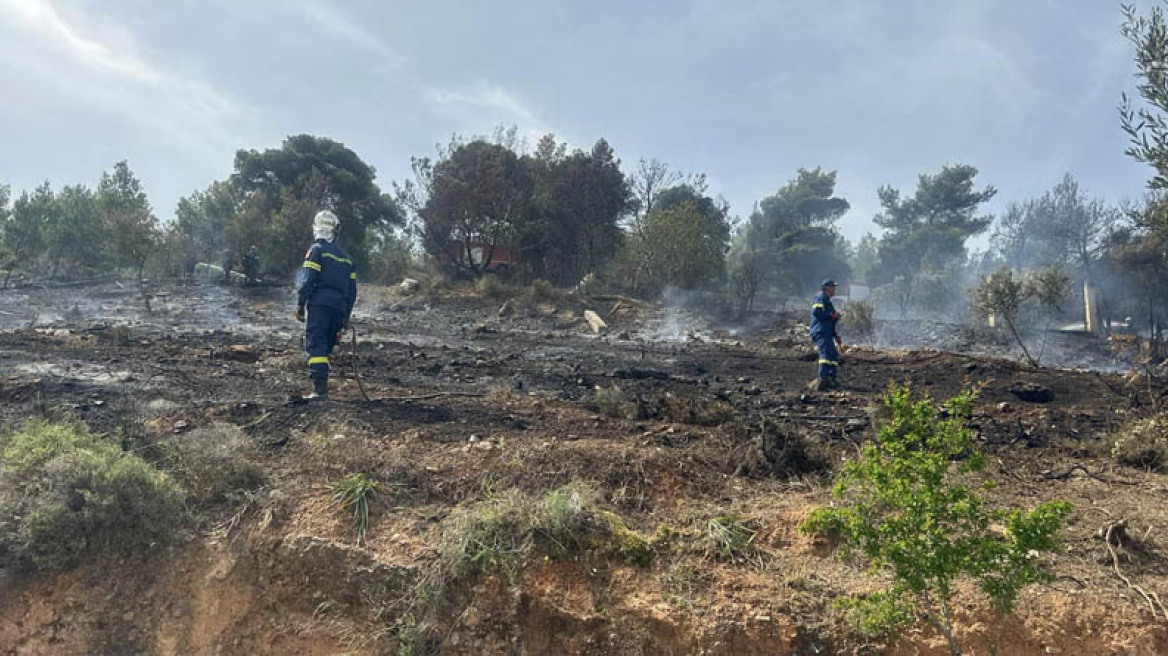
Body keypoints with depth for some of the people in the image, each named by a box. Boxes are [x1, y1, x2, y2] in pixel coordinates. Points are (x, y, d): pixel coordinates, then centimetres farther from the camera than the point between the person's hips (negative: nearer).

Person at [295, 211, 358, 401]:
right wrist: (346, 316, 23)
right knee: (326, 346, 15)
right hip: (339, 308, 6)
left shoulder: (316, 250, 1)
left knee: (315, 346, -10)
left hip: (320, 305, -6)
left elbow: (307, 280, -9)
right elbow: (352, 289, 19)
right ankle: (322, 384, 13)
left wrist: (300, 304, -5)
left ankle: (320, 388, -21)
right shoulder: (346, 257, 21)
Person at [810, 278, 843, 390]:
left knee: (834, 356, 13)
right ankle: (822, 379, -35)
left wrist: (835, 335, 30)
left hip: (827, 333, 11)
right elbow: (816, 312, -19)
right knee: (826, 353, -24)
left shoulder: (827, 301, 29)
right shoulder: (820, 298, -2)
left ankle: (832, 379, 15)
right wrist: (832, 315, -12)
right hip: (821, 332, -11)